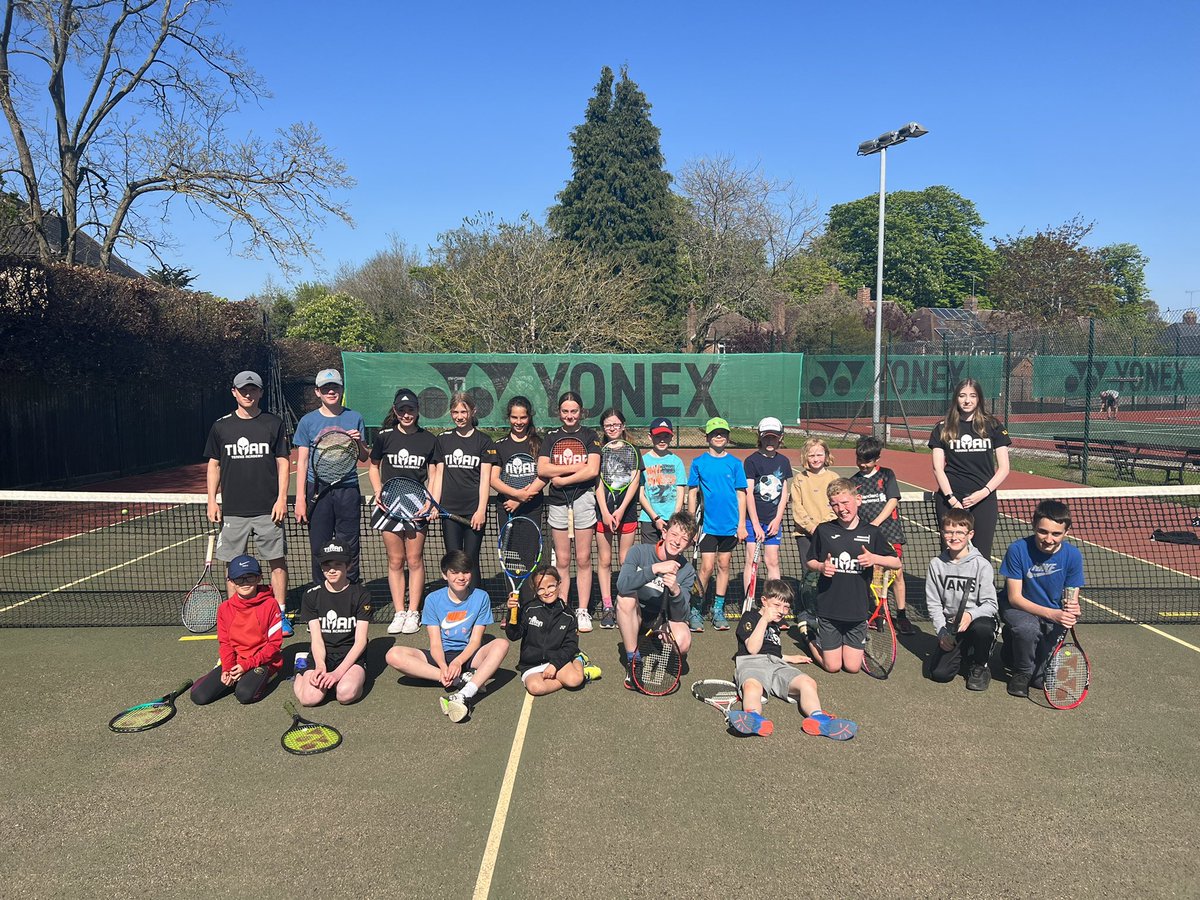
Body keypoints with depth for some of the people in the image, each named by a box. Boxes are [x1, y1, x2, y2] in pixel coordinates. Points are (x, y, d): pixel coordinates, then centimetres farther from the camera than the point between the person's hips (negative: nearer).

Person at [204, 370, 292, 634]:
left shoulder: (274, 424, 3)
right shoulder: (221, 426, 7)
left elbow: (283, 462, 3)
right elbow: (214, 465, 12)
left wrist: (282, 498, -6)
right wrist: (212, 501, 5)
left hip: (268, 509, -1)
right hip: (232, 510, 2)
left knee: (277, 561, 1)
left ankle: (280, 614, 12)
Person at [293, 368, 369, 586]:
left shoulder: (355, 418, 7)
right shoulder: (308, 421, 5)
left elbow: (364, 458, 12)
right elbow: (302, 462, 4)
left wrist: (359, 442, -10)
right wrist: (300, 499, -2)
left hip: (348, 489, 0)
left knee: (349, 549, 3)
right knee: (319, 549, 4)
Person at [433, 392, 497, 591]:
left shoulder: (484, 441, 3)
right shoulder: (443, 440, 11)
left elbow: (485, 478, -2)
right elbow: (439, 475, 12)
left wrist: (481, 510, -9)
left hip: (474, 510, -2)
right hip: (449, 510, 2)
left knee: (471, 560, -1)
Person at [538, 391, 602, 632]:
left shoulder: (589, 435, 4)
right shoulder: (551, 436, 10)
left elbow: (592, 470, -9)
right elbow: (542, 469, -3)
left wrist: (562, 478, -9)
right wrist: (575, 467, -9)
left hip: (583, 498, -2)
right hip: (557, 501, 2)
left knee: (583, 559, 1)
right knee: (562, 560, 6)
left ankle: (583, 611, 8)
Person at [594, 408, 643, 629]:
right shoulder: (598, 452, 7)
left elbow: (634, 482, -2)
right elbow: (598, 483, 0)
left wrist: (620, 510, -11)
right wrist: (605, 512, -11)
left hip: (627, 512, 0)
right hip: (603, 512, 1)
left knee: (626, 561, 1)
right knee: (604, 561, 2)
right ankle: (607, 607, 6)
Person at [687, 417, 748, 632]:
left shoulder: (735, 463, 4)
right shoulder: (698, 463, 1)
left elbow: (741, 495, 5)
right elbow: (692, 494, 4)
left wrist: (741, 524, 0)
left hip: (730, 525, 2)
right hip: (708, 524, -2)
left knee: (724, 565, 9)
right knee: (706, 567, -7)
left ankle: (718, 610, 20)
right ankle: (695, 611, 5)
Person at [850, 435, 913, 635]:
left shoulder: (887, 475, 6)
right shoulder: (853, 482, 11)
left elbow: (893, 501, -2)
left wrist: (875, 523, -11)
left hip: (889, 531, -1)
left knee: (897, 572, -3)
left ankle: (901, 615, 8)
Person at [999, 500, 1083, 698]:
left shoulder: (1073, 555, -12)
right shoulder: (1018, 549, -21)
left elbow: (1072, 599, -7)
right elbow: (1014, 597, -18)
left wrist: (1072, 610, -32)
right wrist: (1050, 613, -32)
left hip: (1054, 614, 2)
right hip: (1019, 608, -2)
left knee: (1043, 679, -11)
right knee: (1028, 628, -38)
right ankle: (1022, 672, -6)